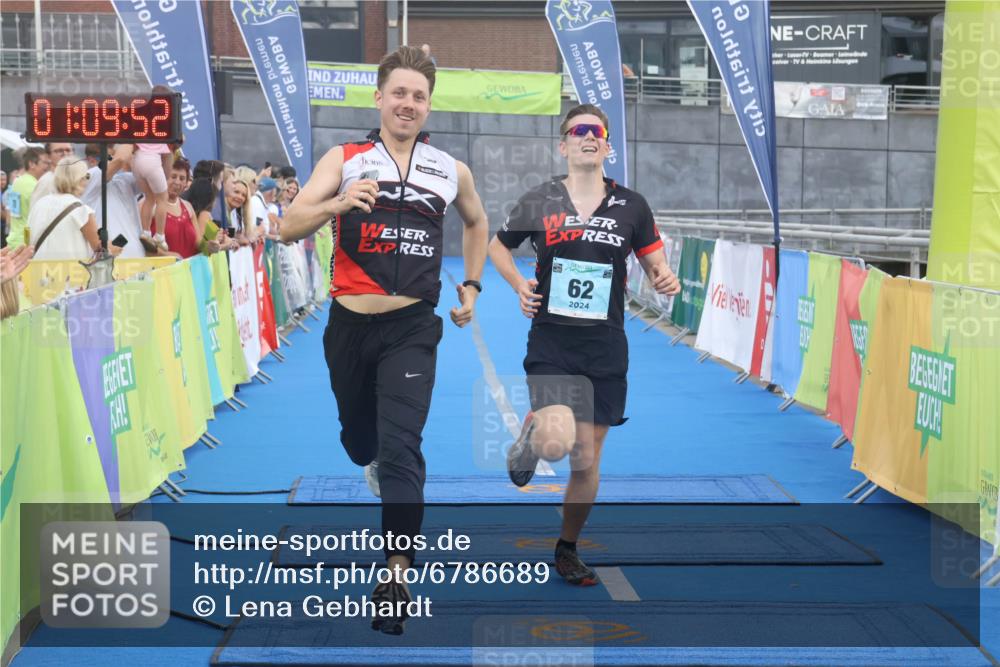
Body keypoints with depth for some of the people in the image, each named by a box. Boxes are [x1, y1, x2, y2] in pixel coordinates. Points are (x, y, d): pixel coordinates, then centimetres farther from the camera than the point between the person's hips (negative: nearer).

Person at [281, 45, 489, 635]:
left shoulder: (451, 171, 3)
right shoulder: (344, 160, -2)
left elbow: (477, 222, 25)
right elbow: (290, 227, -13)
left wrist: (472, 285, 16)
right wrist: (337, 204, -31)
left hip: (412, 328, -1)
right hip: (349, 323, 1)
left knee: (401, 448, -13)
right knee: (358, 436, 20)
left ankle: (398, 575, -9)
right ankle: (378, 468, 56)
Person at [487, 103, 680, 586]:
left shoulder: (631, 206, 2)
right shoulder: (539, 202, 0)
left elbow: (653, 262, 11)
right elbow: (497, 245, 15)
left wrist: (664, 278, -12)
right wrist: (520, 285, -2)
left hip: (605, 348, 2)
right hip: (551, 344, -2)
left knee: (587, 460, 9)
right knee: (558, 442, -26)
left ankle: (567, 548, 30)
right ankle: (530, 435, 12)